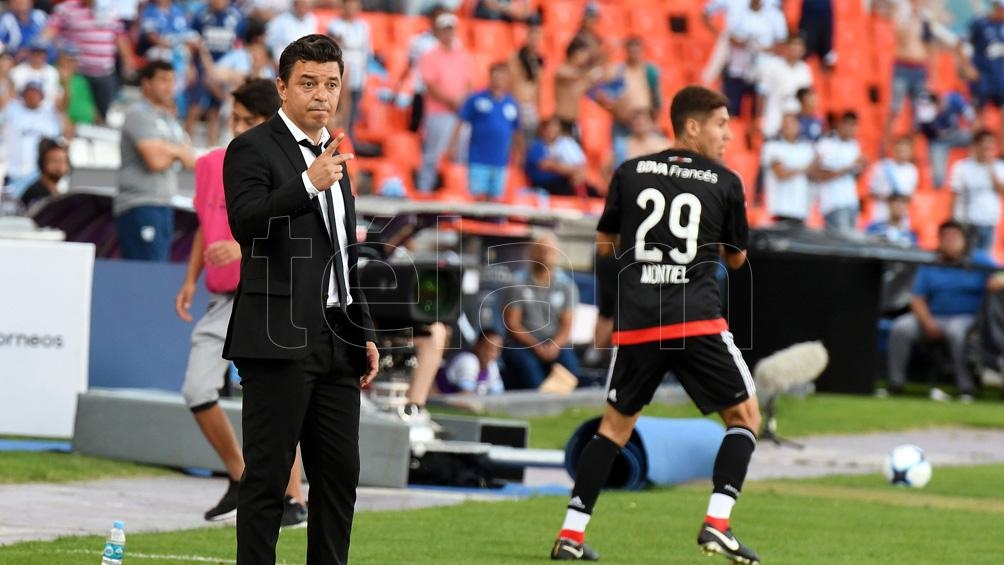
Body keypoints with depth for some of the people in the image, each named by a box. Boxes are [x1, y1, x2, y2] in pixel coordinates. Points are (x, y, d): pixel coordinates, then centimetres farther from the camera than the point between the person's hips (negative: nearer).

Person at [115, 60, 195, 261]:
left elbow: (192, 160, 19)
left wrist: (168, 150, -1)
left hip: (164, 206, 9)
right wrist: (176, 153, 3)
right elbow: (156, 160, -18)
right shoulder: (139, 114, -8)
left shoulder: (169, 118, 20)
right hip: (140, 206, -9)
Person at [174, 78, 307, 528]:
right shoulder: (211, 165, 10)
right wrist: (190, 281, 15)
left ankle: (294, 500, -1)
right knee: (197, 391, -4)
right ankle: (241, 481, 15)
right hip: (222, 299, 6)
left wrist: (245, 245, -32)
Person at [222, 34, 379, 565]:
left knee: (340, 474, 7)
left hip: (336, 342, 8)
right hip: (280, 341, -7)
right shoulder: (252, 149, -4)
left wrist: (364, 334, 21)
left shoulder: (333, 154, 19)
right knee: (267, 477, -5)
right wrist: (309, 184, -32)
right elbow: (246, 223, -21)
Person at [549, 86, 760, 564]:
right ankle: (716, 524, -5)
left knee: (616, 422, 17)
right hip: (698, 321, -3)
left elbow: (604, 244, 19)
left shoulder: (630, 174, 9)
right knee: (745, 415, 11)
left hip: (635, 322, 3)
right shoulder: (725, 183, 3)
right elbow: (736, 258, 14)